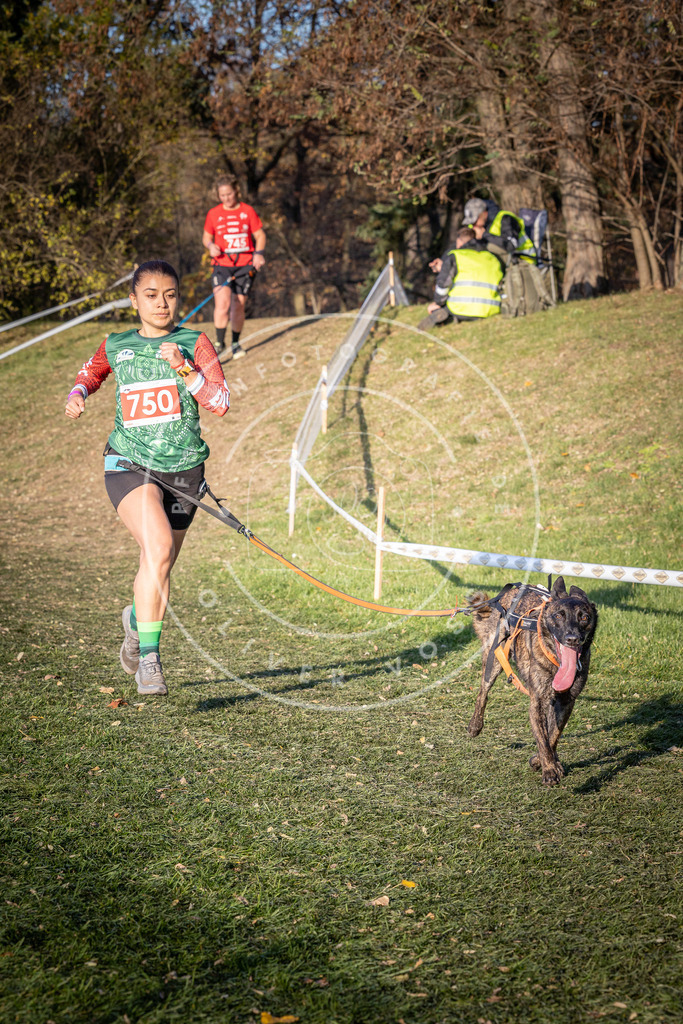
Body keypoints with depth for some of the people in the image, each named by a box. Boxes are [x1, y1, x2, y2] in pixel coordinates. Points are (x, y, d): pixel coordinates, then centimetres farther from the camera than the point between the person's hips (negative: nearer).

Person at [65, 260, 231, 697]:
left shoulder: (195, 344, 2)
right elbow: (93, 369, 30)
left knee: (160, 565, 12)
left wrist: (183, 368, -20)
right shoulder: (116, 346, 7)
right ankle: (149, 656, -21)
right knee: (158, 547, -27)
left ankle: (137, 618, 46)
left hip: (183, 468, 2)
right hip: (129, 464, -2)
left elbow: (220, 404, -9)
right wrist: (79, 393, 10)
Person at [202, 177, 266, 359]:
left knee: (239, 306, 4)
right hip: (222, 264, 0)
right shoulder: (213, 213, 5)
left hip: (244, 264, 0)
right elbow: (206, 237, 15)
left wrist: (259, 253, -9)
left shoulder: (248, 211, 4)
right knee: (222, 304, -18)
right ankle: (219, 343, -9)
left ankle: (236, 343, 22)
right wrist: (210, 246, -7)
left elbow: (260, 235, 9)